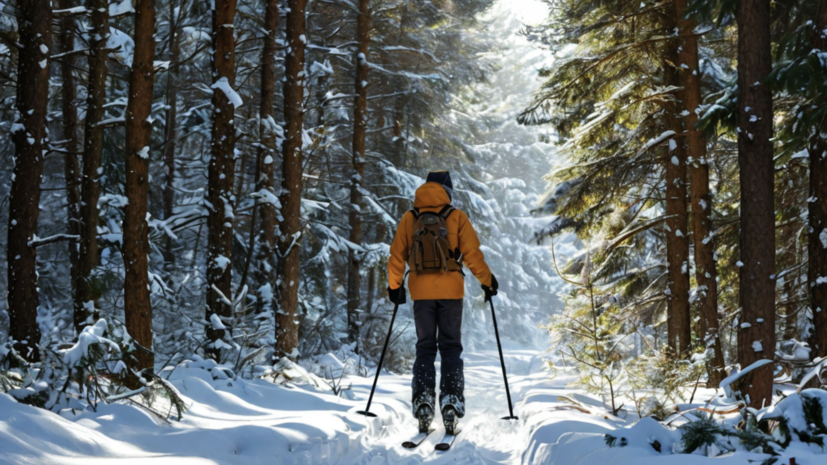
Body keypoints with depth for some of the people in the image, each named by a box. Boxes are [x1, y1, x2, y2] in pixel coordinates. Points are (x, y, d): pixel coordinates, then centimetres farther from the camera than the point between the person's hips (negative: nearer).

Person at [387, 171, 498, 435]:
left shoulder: (409, 219, 6)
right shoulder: (456, 218, 1)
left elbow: (396, 256, 7)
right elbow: (472, 254, -2)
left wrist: (394, 286, 19)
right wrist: (487, 281, 9)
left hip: (421, 291, 2)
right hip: (451, 290, -1)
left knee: (425, 348, 9)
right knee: (451, 347, 5)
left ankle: (422, 402, -2)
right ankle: (451, 401, -6)